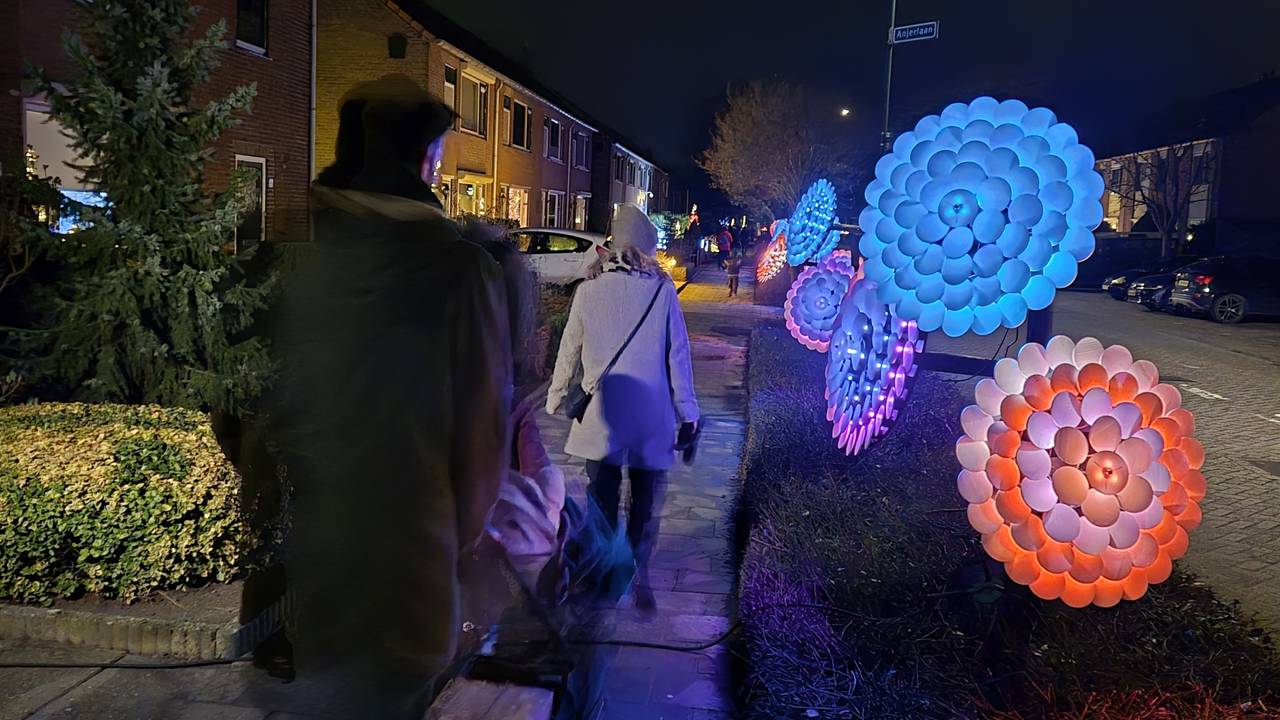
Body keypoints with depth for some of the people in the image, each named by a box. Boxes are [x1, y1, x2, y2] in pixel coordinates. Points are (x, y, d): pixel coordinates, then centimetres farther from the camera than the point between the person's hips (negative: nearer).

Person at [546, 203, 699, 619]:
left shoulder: (589, 290, -4)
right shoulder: (663, 291, -8)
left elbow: (569, 352, 4)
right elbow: (678, 356, -4)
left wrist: (555, 399, 19)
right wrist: (687, 412, 5)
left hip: (600, 417, 1)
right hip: (650, 417, -1)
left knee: (602, 499, 14)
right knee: (645, 503, 13)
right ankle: (638, 576, 13)